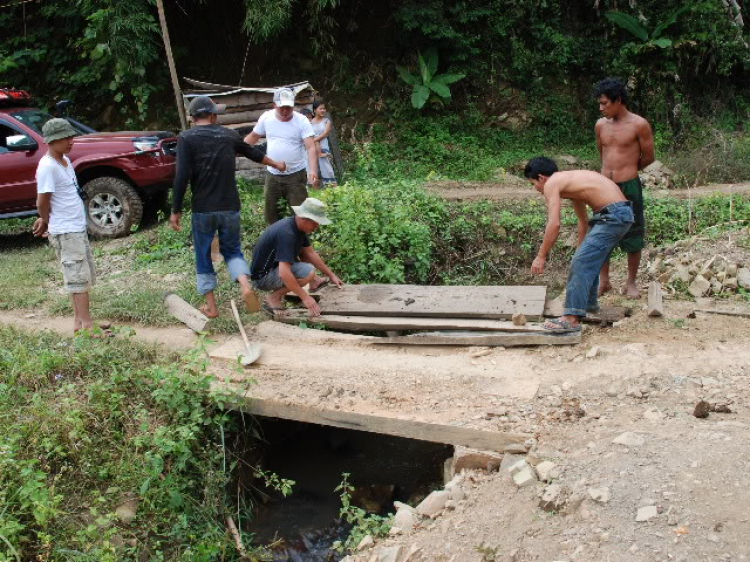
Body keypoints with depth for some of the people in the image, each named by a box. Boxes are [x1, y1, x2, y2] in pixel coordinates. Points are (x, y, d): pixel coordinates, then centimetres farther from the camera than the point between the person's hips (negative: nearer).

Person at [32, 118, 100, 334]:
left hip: (78, 229, 9)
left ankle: (79, 320, 20)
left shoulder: (66, 161, 12)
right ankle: (86, 324, -4)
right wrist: (48, 222, 3)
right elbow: (43, 202, -14)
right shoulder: (47, 167, -17)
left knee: (86, 276, 12)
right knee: (78, 277, -7)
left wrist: (45, 220, 10)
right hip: (65, 232, -9)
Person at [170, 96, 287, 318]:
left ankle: (211, 306, 16)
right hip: (230, 207, 3)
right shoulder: (228, 135, 8)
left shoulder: (187, 138, -5)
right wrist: (276, 164, 43)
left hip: (203, 209, -3)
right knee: (232, 250, 18)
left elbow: (182, 177, -14)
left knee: (203, 257, 12)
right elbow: (253, 153, 25)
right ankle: (246, 285, -8)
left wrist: (176, 211, -8)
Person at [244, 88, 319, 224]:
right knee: (270, 213, 14)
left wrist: (313, 171, -35)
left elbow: (311, 148, -21)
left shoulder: (302, 121, -13)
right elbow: (253, 136, 13)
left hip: (296, 175, -4)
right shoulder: (266, 117, -3)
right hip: (272, 175, 4)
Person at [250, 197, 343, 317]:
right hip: (263, 277, -10)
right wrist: (305, 297, -32)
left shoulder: (299, 226, -1)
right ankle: (274, 297, -12)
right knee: (308, 272, -25)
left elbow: (310, 253, 13)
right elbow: (284, 273, -36)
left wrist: (331, 275, 12)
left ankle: (314, 282, 14)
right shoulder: (287, 233, -30)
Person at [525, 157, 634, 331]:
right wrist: (581, 250, 43)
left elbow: (554, 224, -17)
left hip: (613, 216, -10)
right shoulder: (569, 180, 24)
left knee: (581, 263, -12)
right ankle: (589, 302, 42)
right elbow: (583, 220, 34)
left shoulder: (551, 183, -5)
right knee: (590, 261, 25)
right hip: (622, 212, 10)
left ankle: (572, 318, -16)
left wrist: (541, 256, -10)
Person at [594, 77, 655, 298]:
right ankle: (604, 280, 22)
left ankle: (631, 283, 20)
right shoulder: (600, 125, 5)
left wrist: (626, 170, 12)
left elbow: (648, 157, 1)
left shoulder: (639, 125, -8)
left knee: (632, 236, 6)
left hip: (629, 187, -4)